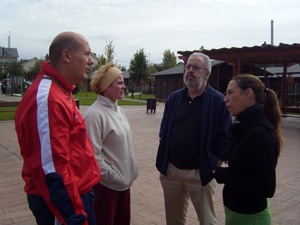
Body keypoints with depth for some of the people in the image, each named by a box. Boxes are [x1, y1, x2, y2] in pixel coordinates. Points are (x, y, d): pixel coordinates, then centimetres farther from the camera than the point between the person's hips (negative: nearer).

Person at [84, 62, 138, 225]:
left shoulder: (117, 110, 8)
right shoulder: (95, 114, -20)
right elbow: (93, 155, -22)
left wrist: (128, 175, 12)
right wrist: (114, 177, -15)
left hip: (124, 180, 8)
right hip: (105, 185, -8)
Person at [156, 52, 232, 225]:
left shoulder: (219, 101, -8)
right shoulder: (174, 98, 7)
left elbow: (224, 140, -8)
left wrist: (214, 168, -11)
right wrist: (162, 162, 6)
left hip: (200, 173, -4)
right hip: (170, 170, 4)